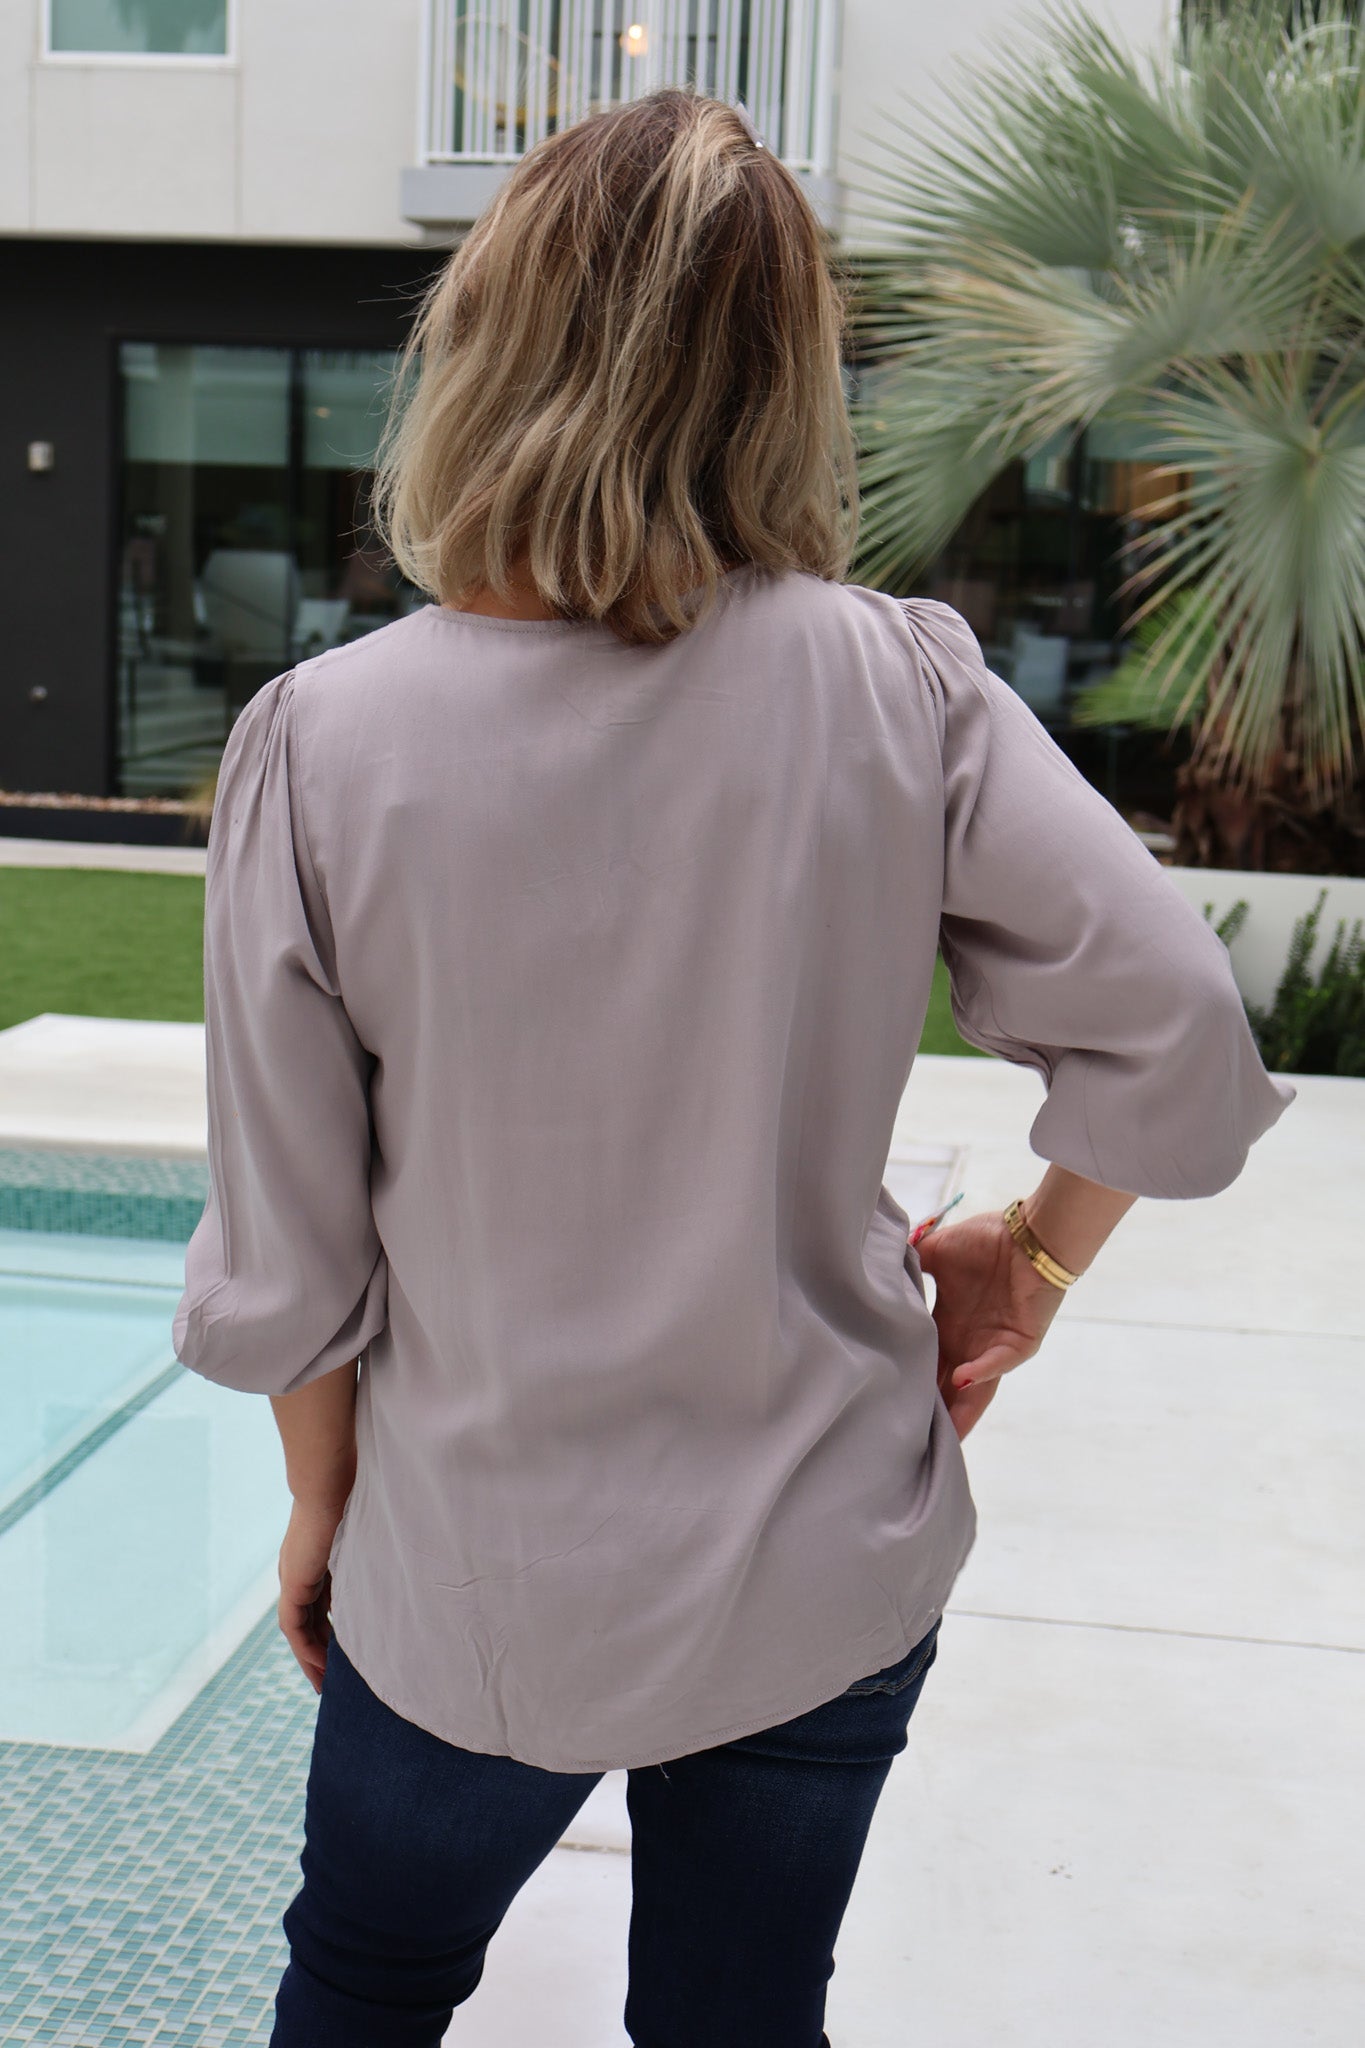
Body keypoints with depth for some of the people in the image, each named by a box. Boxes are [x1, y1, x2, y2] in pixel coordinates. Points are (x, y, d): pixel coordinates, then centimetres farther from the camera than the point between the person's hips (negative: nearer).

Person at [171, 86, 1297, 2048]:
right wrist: (1036, 1253, 5)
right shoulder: (896, 688, -15)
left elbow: (285, 1260, -11)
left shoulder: (324, 743, -18)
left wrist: (320, 1504, 7)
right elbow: (1179, 1033, -14)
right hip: (834, 1575, 1)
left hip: (482, 1593, -1)